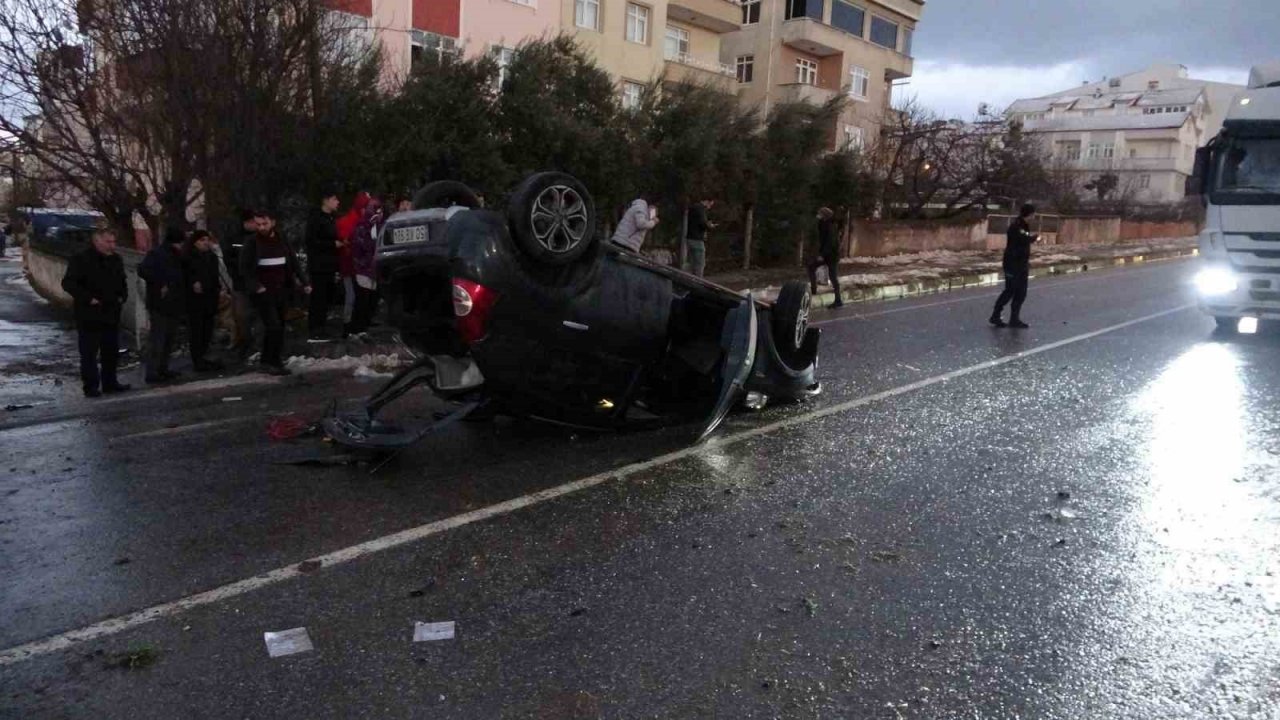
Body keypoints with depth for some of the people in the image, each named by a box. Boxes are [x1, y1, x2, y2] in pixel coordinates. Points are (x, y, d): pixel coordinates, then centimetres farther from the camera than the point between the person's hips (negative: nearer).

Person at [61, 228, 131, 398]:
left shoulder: (116, 260, 11)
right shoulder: (81, 259, -10)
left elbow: (122, 282, 26)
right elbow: (68, 283, -14)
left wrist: (122, 296, 9)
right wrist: (88, 299, -19)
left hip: (111, 314, 7)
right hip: (89, 315, -7)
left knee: (111, 350, 13)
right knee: (89, 352, -1)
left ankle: (110, 382, 23)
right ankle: (91, 386, 4)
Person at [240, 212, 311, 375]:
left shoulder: (282, 242, 9)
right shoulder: (251, 243, -3)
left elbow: (294, 263, 12)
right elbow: (244, 268, -4)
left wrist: (304, 282, 3)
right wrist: (256, 286, -16)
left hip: (281, 291, 5)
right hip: (263, 292, -5)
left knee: (279, 327, 7)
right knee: (273, 326, -12)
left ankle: (275, 361, 16)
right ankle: (268, 361, 0)